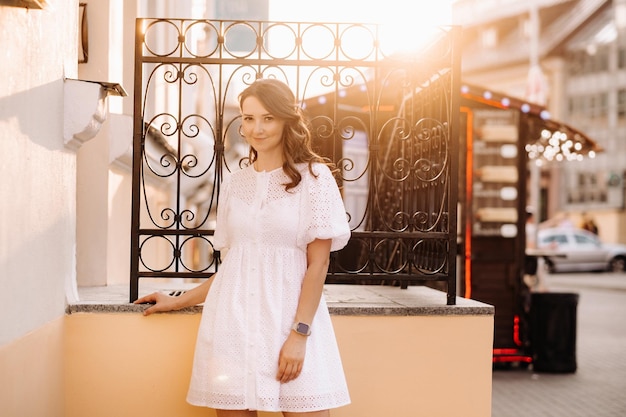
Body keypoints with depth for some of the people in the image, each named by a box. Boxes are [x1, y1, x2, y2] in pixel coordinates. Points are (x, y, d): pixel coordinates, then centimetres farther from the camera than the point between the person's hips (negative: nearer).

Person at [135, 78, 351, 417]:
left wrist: (300, 333, -12)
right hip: (232, 320, 3)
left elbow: (318, 263, -4)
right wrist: (177, 302, 19)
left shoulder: (314, 177, 1)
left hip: (289, 317, -3)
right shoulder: (233, 183, 13)